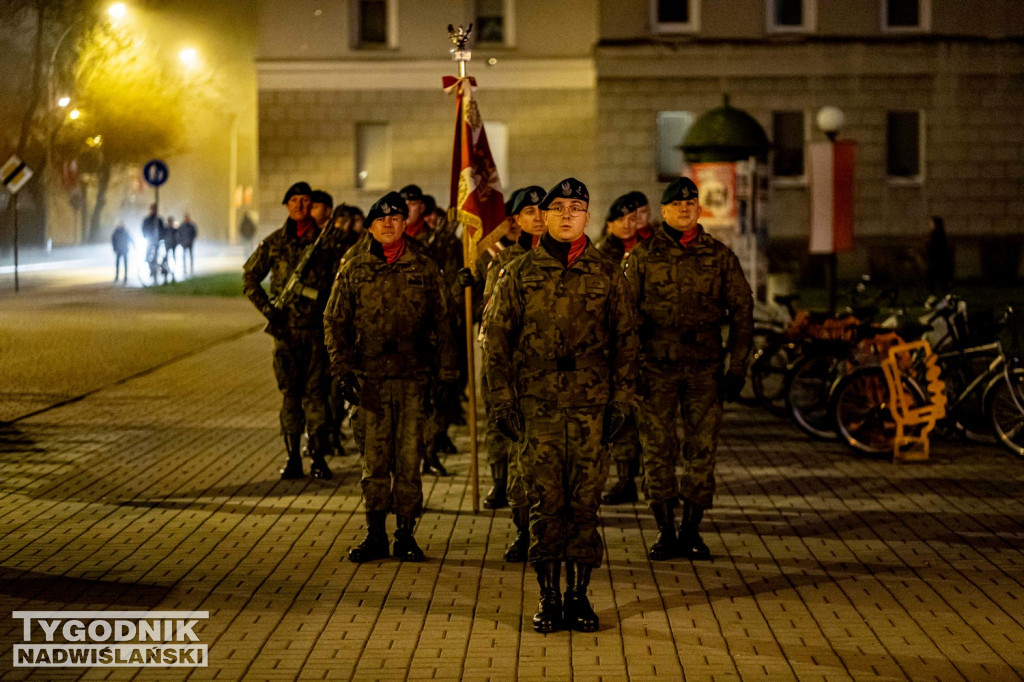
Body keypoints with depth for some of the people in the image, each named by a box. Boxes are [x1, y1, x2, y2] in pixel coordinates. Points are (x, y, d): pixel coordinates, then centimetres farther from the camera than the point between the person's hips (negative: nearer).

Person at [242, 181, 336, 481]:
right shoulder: (274, 242, 7)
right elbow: (250, 277, 13)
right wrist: (267, 308, 2)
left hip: (317, 325, -1)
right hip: (285, 327, 1)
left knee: (316, 391, -2)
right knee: (290, 392, 4)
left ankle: (318, 457, 3)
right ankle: (293, 457, 9)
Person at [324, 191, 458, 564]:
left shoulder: (424, 270, 5)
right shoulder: (353, 271, 6)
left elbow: (441, 323, 8)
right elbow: (335, 321, 9)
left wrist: (444, 372, 3)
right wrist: (343, 371, 1)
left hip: (414, 377, 0)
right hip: (371, 376, 0)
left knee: (409, 456, 1)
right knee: (374, 457, 3)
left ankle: (406, 534, 8)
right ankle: (375, 534, 10)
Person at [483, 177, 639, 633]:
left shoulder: (607, 275, 8)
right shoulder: (520, 273, 6)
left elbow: (626, 339, 9)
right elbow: (496, 337, 6)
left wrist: (621, 400, 2)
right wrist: (502, 400, -1)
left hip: (592, 406, 1)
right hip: (537, 406, 0)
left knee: (585, 503, 1)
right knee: (545, 504, 0)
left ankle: (579, 595, 10)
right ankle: (549, 597, 8)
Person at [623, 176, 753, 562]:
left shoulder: (720, 256, 7)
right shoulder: (643, 256, 6)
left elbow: (742, 311, 7)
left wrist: (737, 368, 1)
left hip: (705, 367, 1)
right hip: (657, 367, -1)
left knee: (702, 450, 1)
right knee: (658, 450, -1)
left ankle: (691, 531, 11)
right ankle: (665, 531, 8)